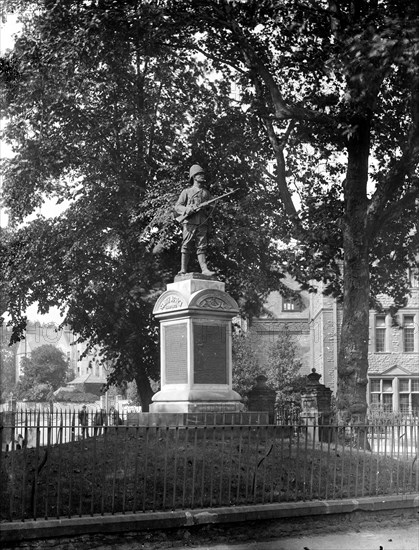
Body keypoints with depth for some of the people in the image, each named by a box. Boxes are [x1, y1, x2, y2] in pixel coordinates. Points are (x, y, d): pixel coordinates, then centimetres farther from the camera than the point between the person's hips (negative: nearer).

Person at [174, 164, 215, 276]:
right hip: (190, 222, -3)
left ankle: (204, 269, -9)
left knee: (202, 246, -3)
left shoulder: (206, 192, 21)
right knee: (186, 246, -7)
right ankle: (183, 270, -10)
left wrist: (208, 210, -4)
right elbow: (177, 206, 7)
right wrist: (187, 209, -12)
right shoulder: (187, 191, 12)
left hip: (203, 223, 3)